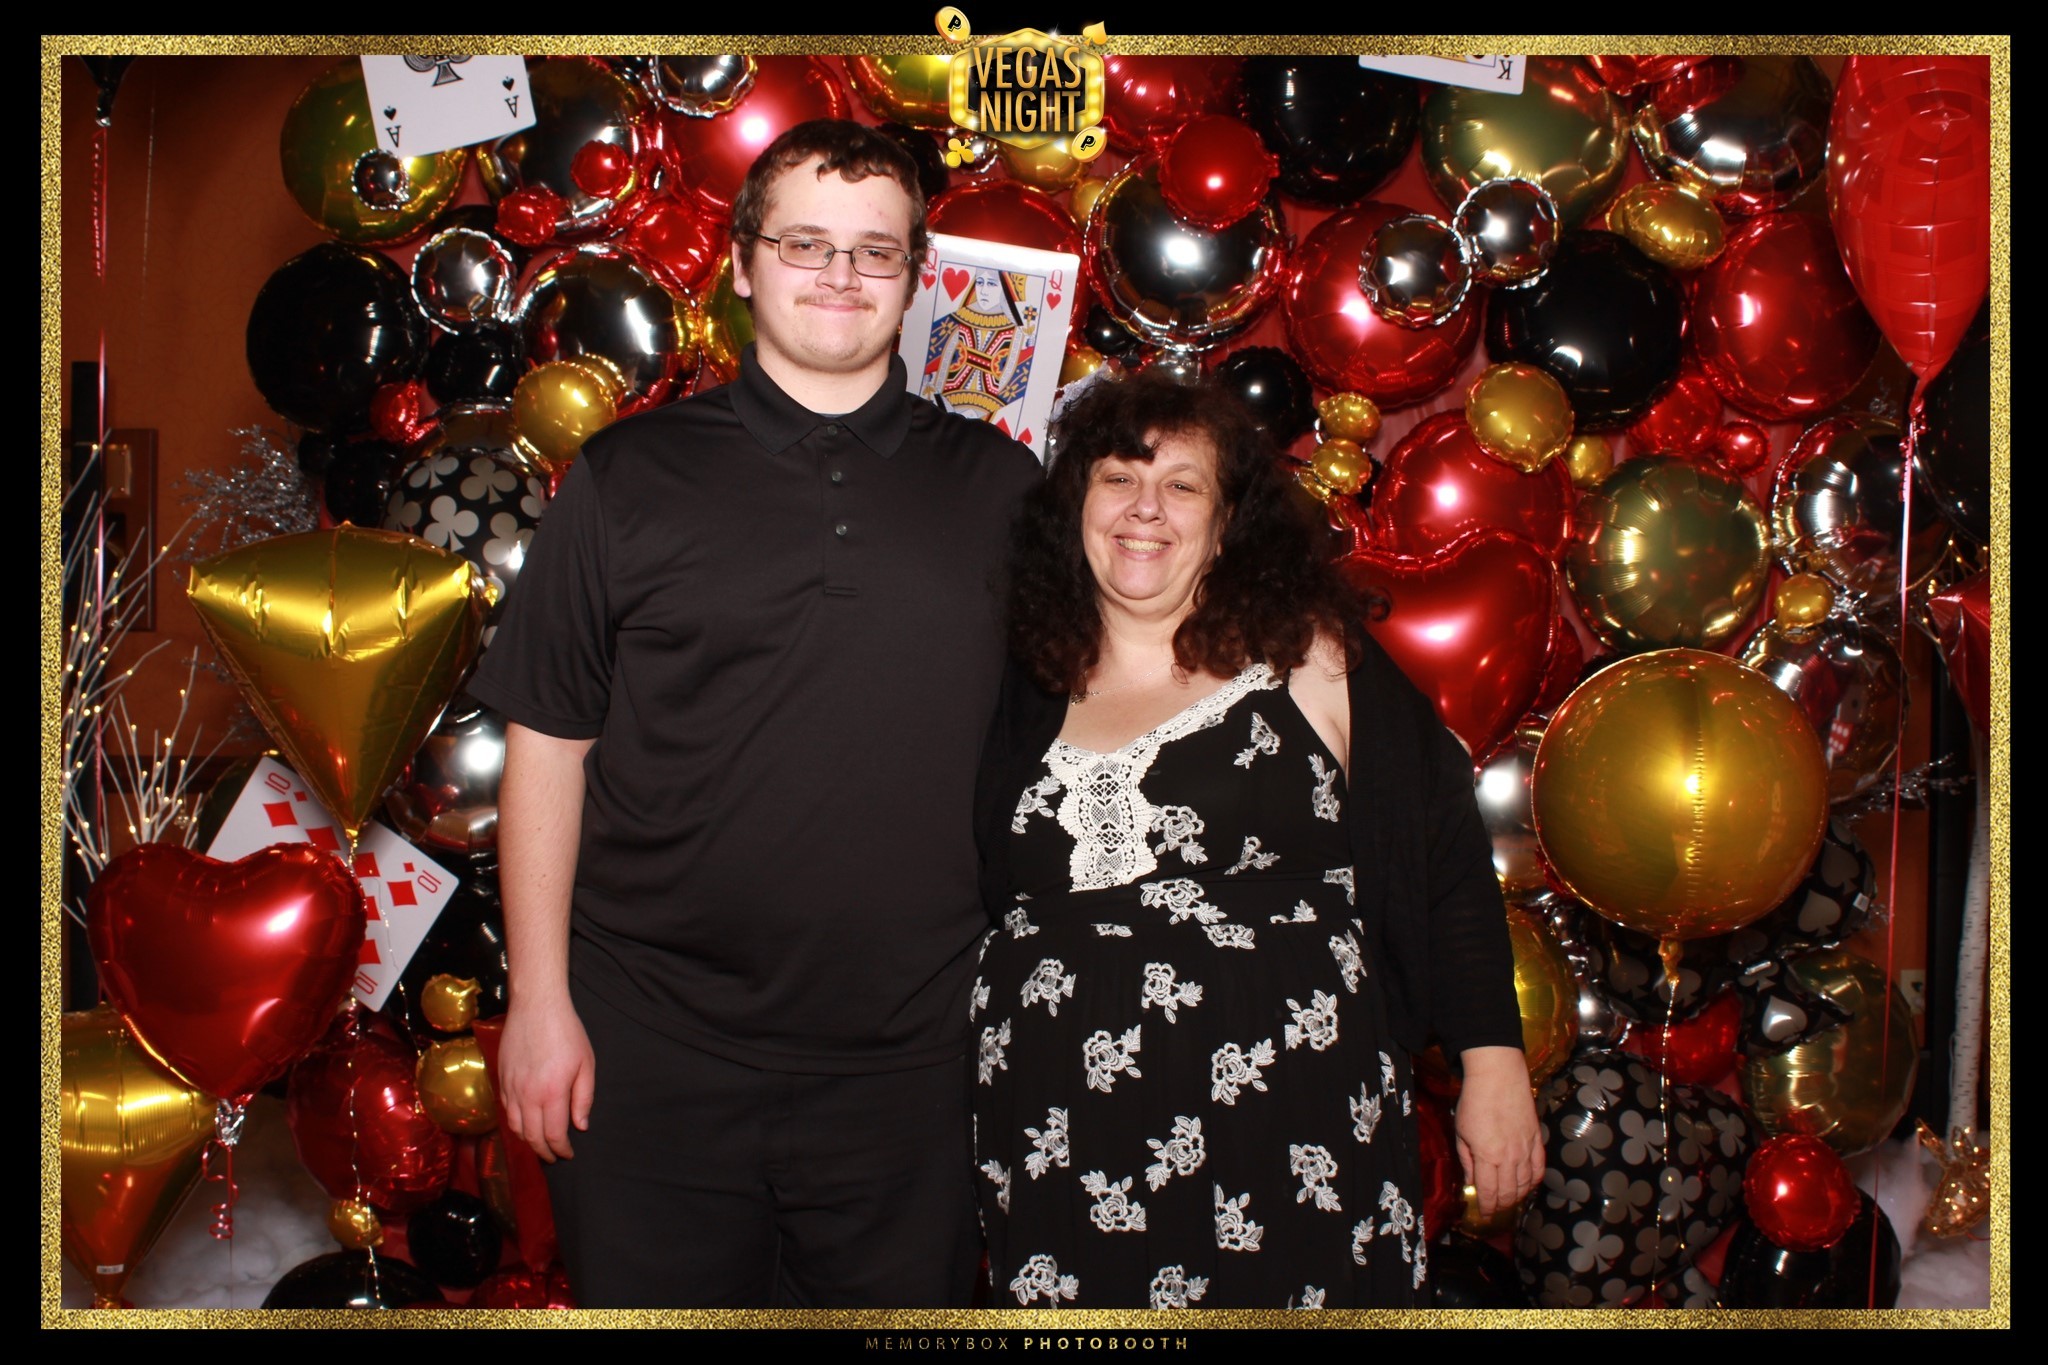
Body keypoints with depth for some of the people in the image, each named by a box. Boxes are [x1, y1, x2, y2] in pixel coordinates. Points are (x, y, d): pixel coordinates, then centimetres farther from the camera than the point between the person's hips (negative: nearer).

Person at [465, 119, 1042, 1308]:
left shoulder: (1000, 488, 4)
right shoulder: (631, 477, 1)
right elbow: (548, 744, 2)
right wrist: (541, 1000, -2)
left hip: (907, 1064, 1)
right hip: (651, 1054, -1)